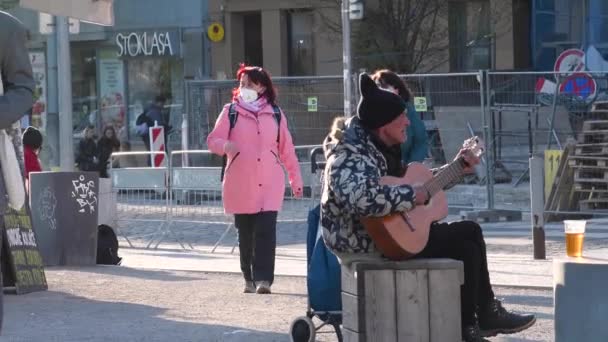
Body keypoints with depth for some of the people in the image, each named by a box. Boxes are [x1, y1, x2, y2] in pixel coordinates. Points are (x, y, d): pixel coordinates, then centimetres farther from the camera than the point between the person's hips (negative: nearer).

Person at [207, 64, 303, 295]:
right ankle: (250, 279, 17)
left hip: (269, 183, 0)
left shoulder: (275, 114, 11)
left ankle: (263, 279, -14)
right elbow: (213, 140, 2)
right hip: (240, 185, 0)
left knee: (266, 230, -13)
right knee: (245, 233, 6)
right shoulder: (231, 112, 7)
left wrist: (296, 179, 16)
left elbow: (286, 149, 15)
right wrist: (225, 145, -21)